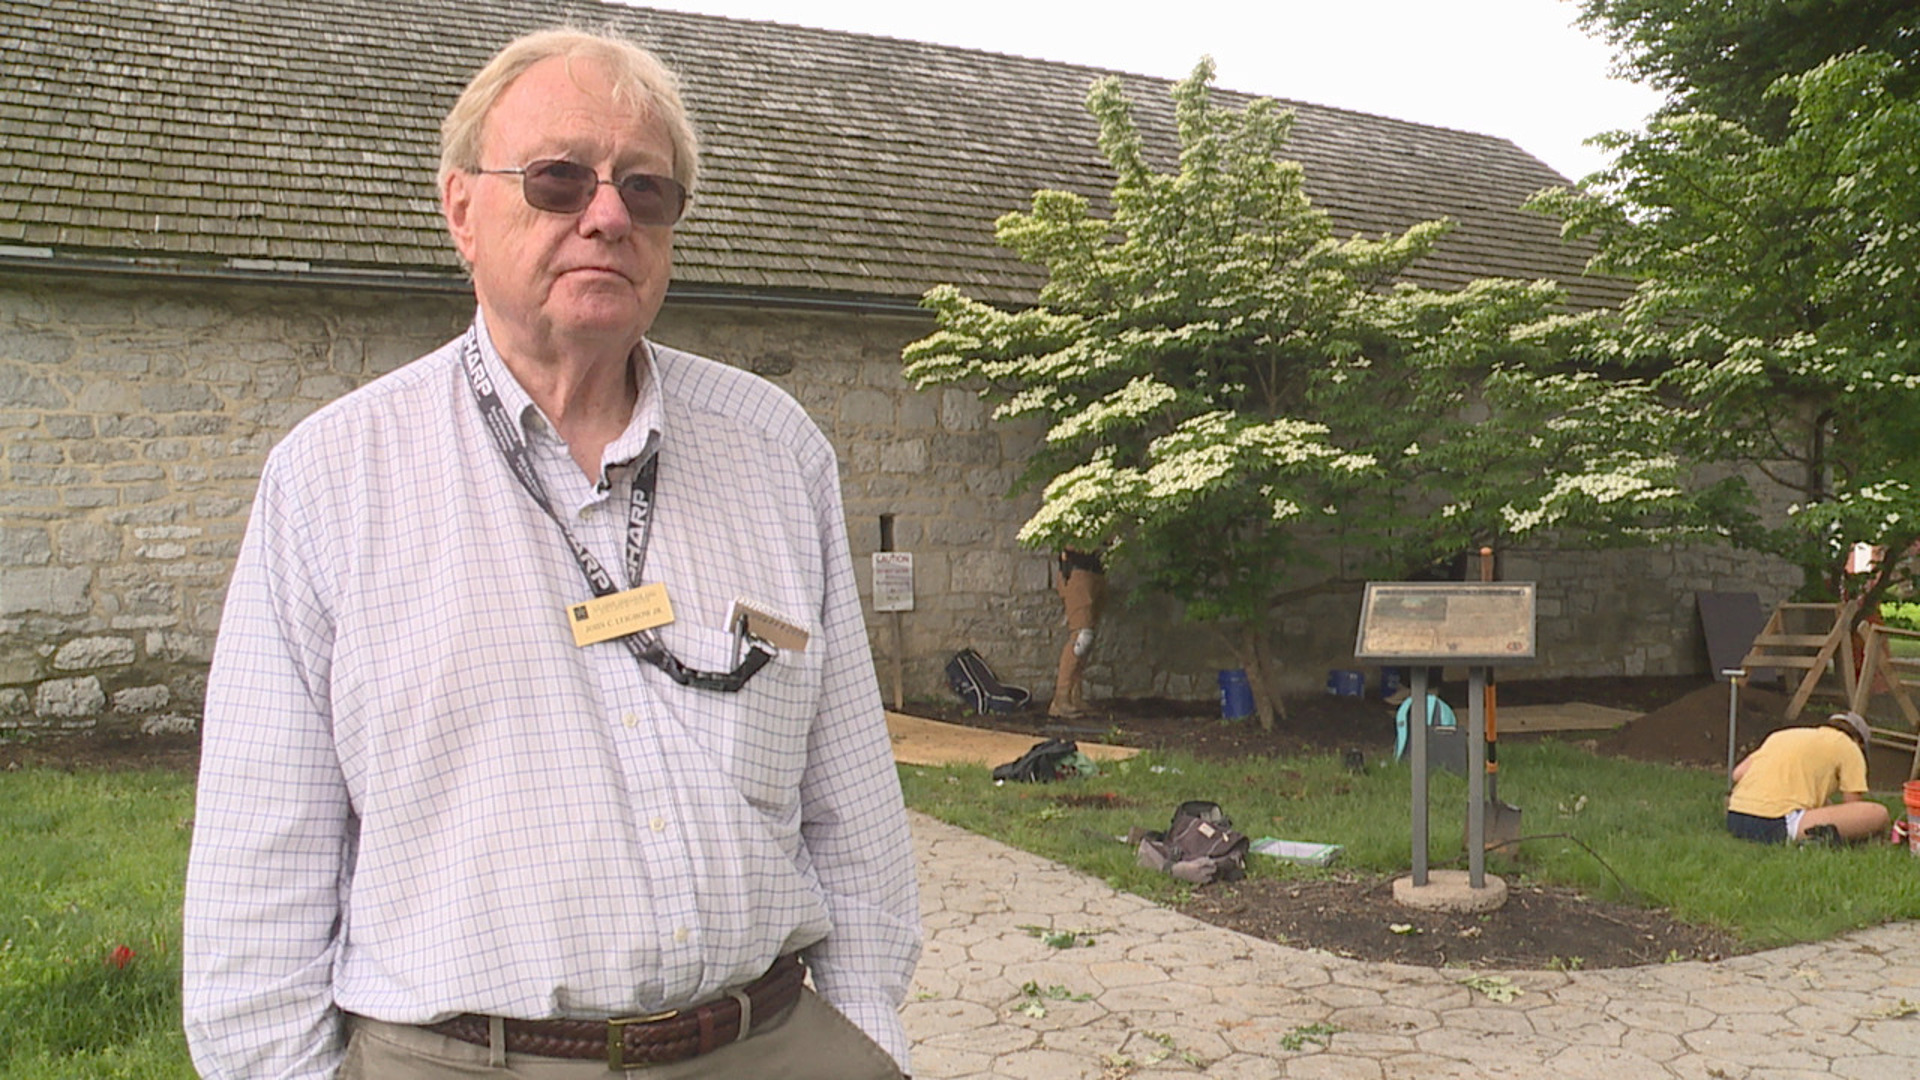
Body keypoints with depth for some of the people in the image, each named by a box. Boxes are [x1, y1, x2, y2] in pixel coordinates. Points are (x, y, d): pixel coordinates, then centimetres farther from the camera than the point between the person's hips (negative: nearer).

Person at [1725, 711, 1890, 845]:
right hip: (1776, 823, -7)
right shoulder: (1849, 748, 14)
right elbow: (1852, 805, 10)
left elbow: (1737, 774, 19)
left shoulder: (1782, 735, 29)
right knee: (1878, 815, -3)